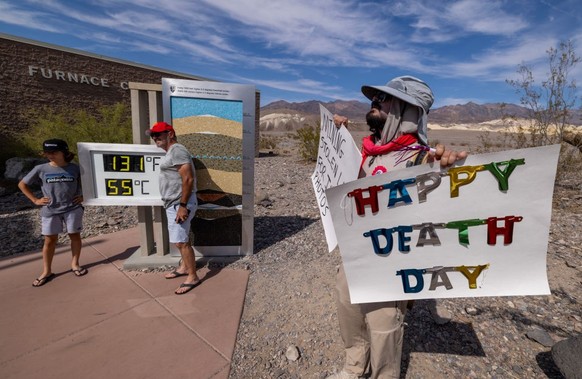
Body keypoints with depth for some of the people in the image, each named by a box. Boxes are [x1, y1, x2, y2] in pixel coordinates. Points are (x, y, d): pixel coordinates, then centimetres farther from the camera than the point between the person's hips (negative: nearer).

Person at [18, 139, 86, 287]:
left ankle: (75, 264, 24)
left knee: (75, 236, 8)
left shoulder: (75, 168, -4)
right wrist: (35, 200, 2)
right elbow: (22, 184, 9)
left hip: (73, 209, 0)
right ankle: (46, 271, 19)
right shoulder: (40, 169, -3)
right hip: (50, 211, 1)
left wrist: (83, 196, -1)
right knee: (50, 240, 8)